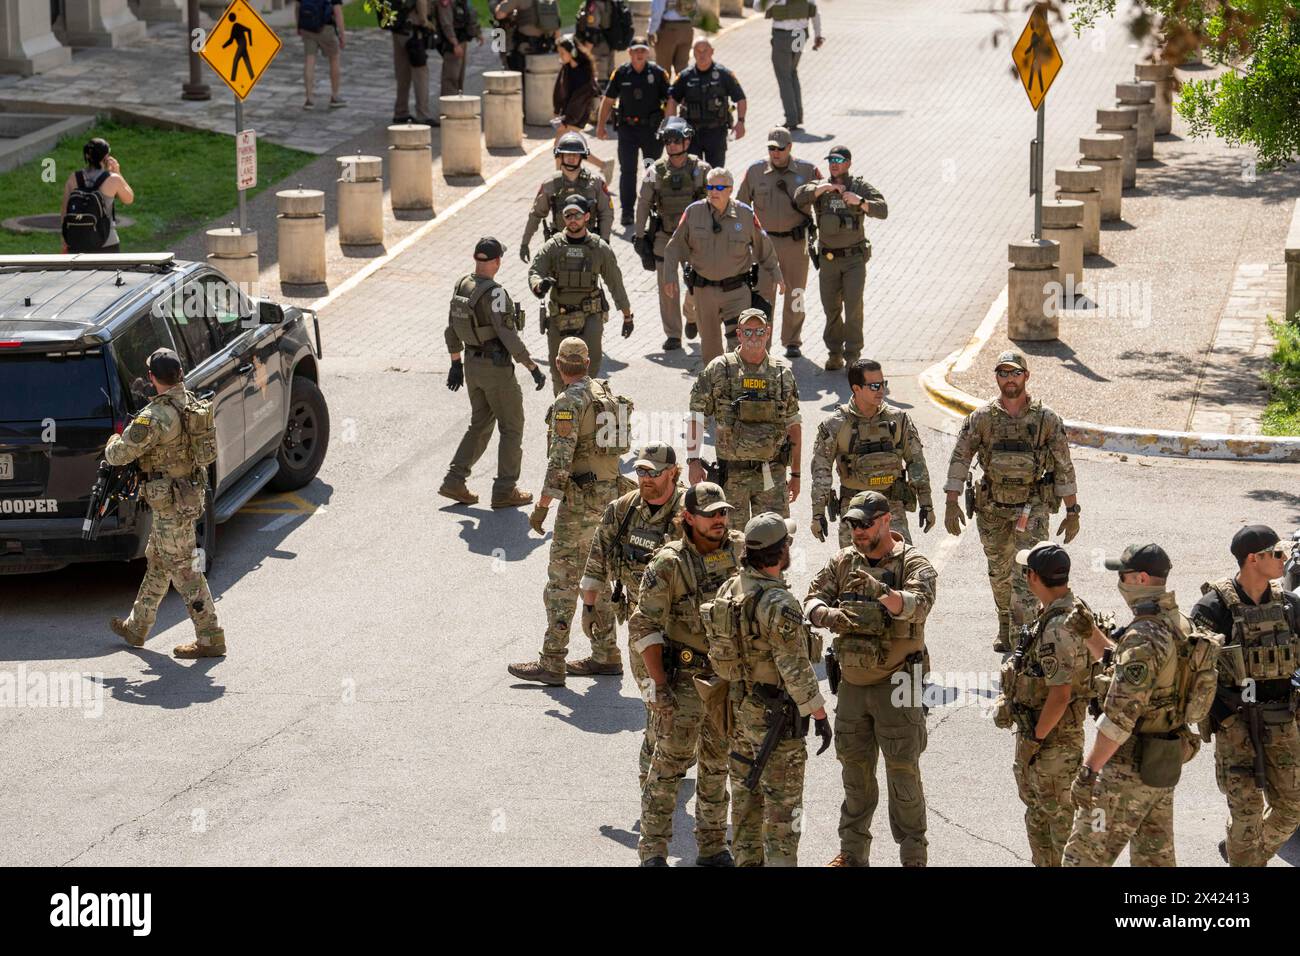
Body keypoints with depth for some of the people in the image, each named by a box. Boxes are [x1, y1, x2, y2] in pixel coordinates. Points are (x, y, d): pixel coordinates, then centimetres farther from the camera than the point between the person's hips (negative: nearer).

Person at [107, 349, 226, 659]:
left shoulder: (156, 416, -24)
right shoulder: (192, 403, 3)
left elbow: (119, 455, -19)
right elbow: (211, 451, 14)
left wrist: (112, 444, 3)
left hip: (171, 502, -9)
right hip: (193, 491, 9)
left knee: (183, 570, -2)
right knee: (157, 563, 20)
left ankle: (210, 639, 2)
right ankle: (136, 628, 33)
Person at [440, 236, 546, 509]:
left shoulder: (461, 285, 2)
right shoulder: (494, 293, -23)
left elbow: (453, 328, 11)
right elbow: (509, 336, -24)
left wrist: (456, 364, 21)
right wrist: (533, 368, -17)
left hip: (472, 364, 8)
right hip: (496, 367, -8)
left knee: (480, 425, 18)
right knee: (512, 427, 5)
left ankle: (454, 481, 11)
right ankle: (504, 491, 6)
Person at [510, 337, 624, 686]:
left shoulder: (569, 403, -15)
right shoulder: (605, 393, 10)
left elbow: (560, 461, -20)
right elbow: (619, 442, 17)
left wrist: (542, 506, -18)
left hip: (580, 498, -9)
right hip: (609, 493, 9)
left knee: (562, 579, -7)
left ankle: (551, 663, -7)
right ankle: (605, 654, 20)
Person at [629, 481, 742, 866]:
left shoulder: (740, 551, 0)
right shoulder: (668, 564, -15)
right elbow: (644, 628, -13)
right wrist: (660, 685, -18)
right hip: (684, 679, -5)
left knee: (718, 764, 14)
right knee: (669, 764, -3)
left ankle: (713, 848, 25)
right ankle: (653, 852, 3)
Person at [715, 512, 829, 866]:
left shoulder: (728, 589, 1)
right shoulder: (780, 604, -24)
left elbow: (716, 647, 10)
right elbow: (796, 670, -22)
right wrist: (820, 716, -14)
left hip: (739, 704, 8)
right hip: (776, 714, -8)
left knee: (746, 793, 17)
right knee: (782, 801, 0)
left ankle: (747, 861, 26)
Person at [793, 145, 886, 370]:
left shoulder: (861, 187, 0)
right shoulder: (820, 187, 5)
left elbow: (882, 210, -11)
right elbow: (800, 197, -14)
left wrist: (860, 201, -26)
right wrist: (824, 188, -23)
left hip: (854, 258, -2)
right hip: (828, 258, 2)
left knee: (853, 306, -11)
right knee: (831, 308, 6)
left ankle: (852, 355, -5)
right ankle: (834, 353, 19)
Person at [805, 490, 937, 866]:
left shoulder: (913, 564, -10)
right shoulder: (843, 562, 6)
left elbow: (917, 605, -28)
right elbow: (812, 599, 0)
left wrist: (882, 592, -47)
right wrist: (827, 614, -24)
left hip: (895, 684, -5)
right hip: (852, 683, 5)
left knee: (903, 772, -2)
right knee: (855, 771, 13)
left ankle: (913, 856, 7)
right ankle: (852, 853, 24)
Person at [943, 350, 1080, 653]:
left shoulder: (1047, 419, -7)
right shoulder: (982, 417, -4)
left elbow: (1064, 466, -2)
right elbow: (960, 459, -3)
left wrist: (1072, 512, -3)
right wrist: (952, 503, -10)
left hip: (1032, 506, -2)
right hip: (992, 508, 3)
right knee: (999, 571, 15)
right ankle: (1005, 625, 36)